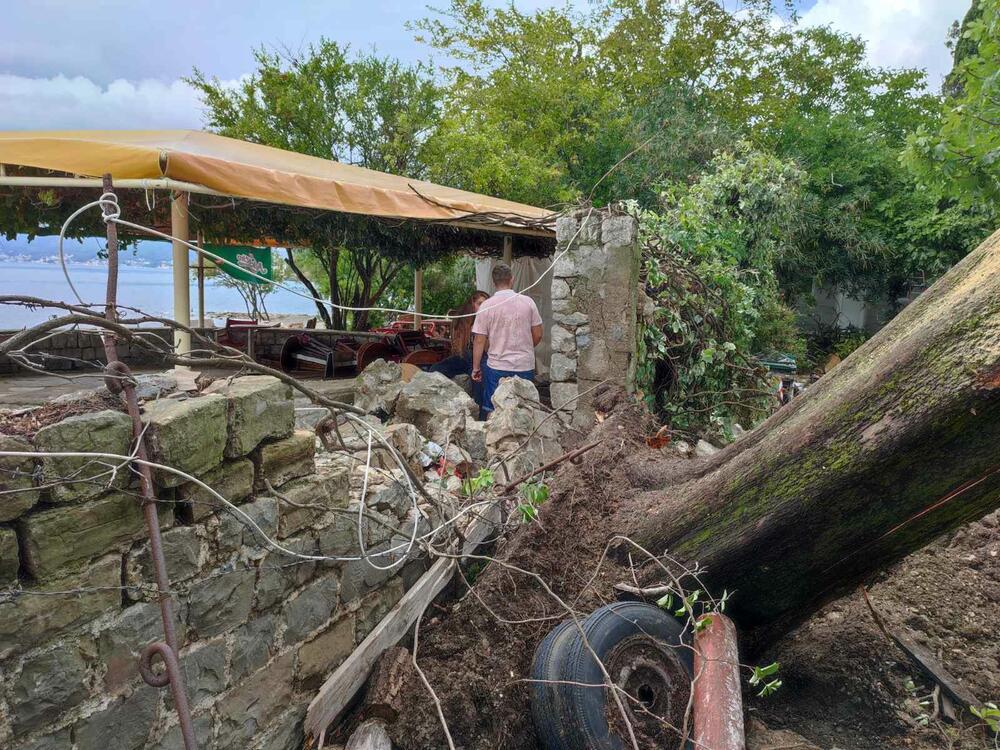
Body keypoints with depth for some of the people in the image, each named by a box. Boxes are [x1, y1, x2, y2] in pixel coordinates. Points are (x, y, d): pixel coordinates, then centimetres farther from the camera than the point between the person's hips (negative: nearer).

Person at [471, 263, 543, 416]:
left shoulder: (486, 306, -7)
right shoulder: (527, 302, -3)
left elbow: (479, 341, -6)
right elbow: (537, 335, 3)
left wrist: (476, 368, 4)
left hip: (497, 367, -1)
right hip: (525, 366, 2)